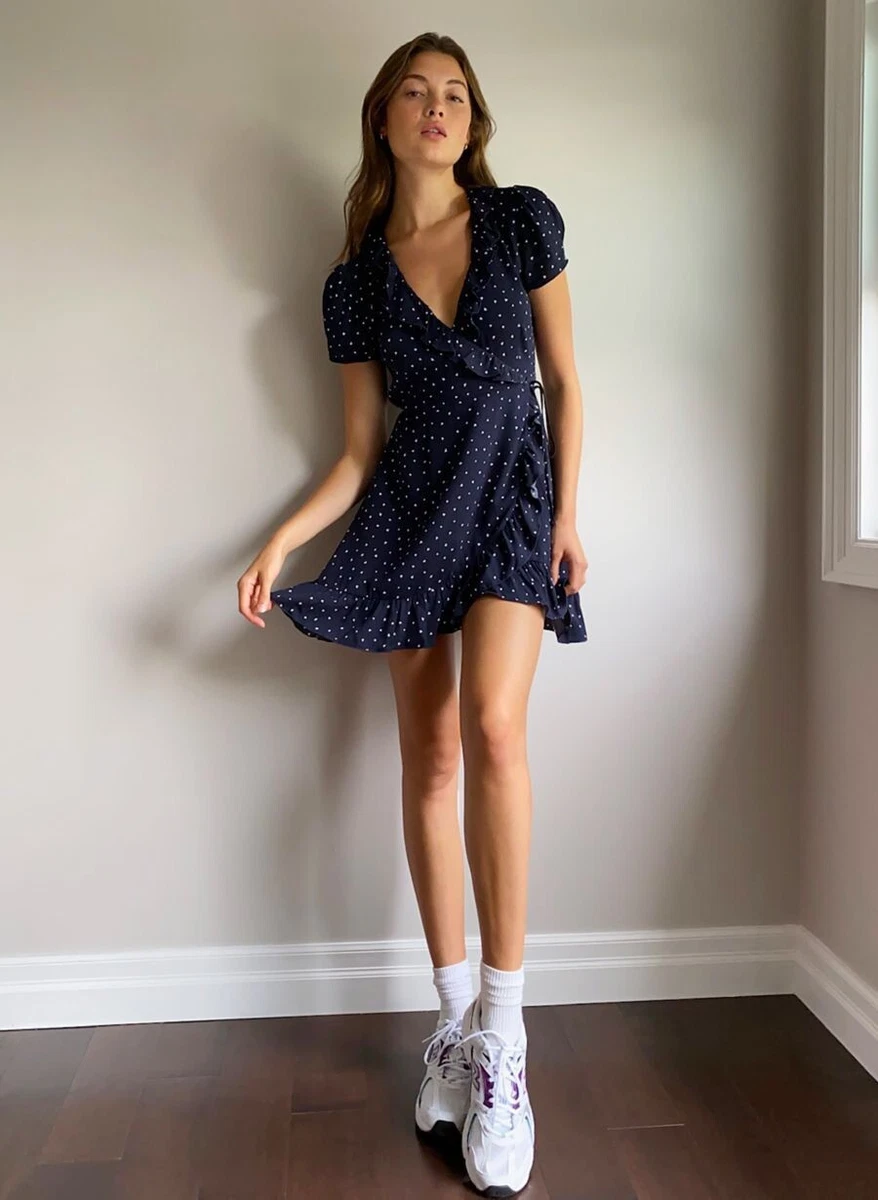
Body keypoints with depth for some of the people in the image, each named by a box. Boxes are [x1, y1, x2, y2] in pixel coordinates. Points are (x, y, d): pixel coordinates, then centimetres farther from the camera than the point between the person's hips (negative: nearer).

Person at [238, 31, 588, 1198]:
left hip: (514, 495, -2)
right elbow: (360, 449, 8)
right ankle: (455, 1015, 15)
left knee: (492, 723, -25)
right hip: (410, 507, 2)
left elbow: (563, 380, 6)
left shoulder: (524, 220, 4)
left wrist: (569, 515, -3)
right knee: (430, 755, 2)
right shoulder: (355, 281, 7)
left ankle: (501, 1032, -15)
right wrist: (279, 541, -3)